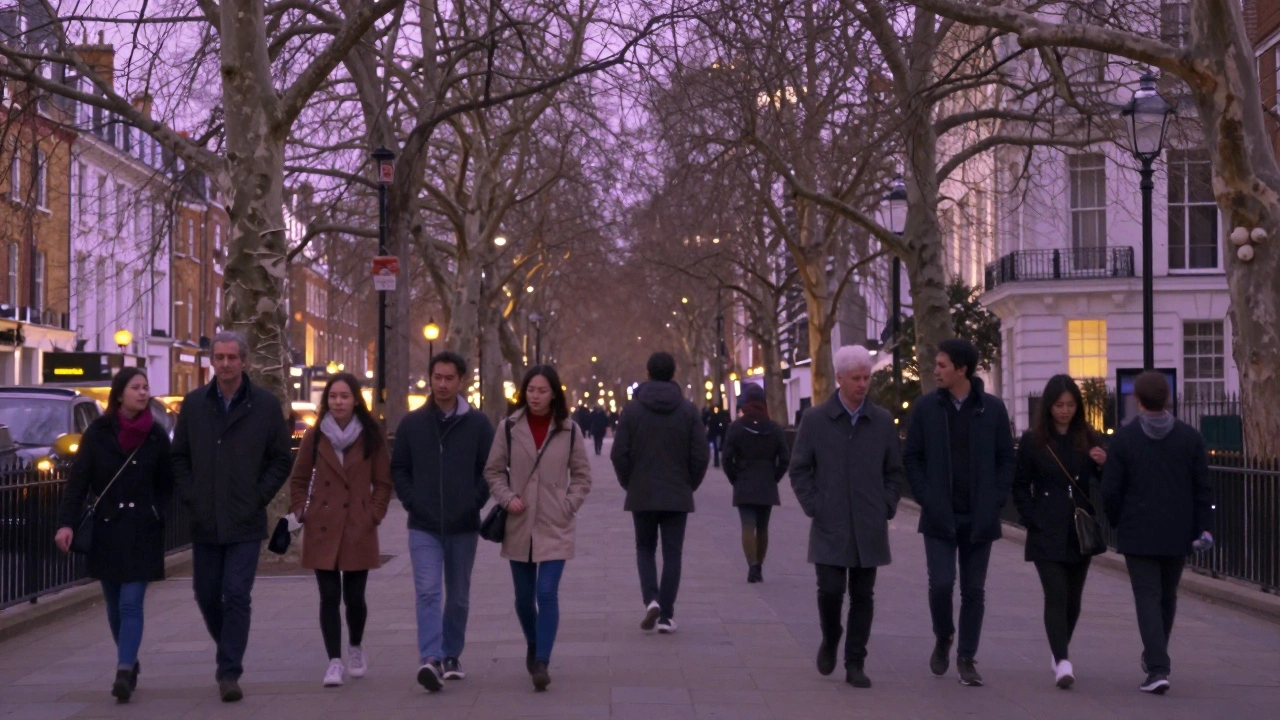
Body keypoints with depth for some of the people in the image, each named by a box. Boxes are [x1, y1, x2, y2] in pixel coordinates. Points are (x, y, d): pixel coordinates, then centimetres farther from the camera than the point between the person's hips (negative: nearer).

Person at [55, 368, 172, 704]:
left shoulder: (156, 435, 1)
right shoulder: (98, 432, -2)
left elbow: (166, 484, 7)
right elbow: (78, 481, -6)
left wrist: (161, 518, -5)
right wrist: (66, 522, -17)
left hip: (142, 533, -1)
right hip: (106, 530, 1)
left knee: (131, 604, -10)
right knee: (114, 605, 11)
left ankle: (124, 672, -15)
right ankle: (129, 664, 28)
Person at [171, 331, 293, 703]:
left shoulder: (266, 405, 0)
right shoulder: (193, 404, 6)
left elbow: (282, 459, 4)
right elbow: (179, 456, 12)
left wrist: (259, 497, -4)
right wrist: (189, 497, 2)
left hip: (245, 523, -3)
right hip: (204, 522, 3)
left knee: (237, 596, -7)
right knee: (206, 595, 10)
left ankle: (230, 673, -2)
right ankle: (229, 653, 33)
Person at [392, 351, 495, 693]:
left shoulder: (478, 424, 1)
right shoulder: (412, 423, 4)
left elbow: (491, 469, 4)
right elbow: (398, 469, 9)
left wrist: (475, 501, -6)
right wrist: (411, 501, -2)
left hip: (463, 526, 1)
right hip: (423, 526, -1)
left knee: (458, 596, 11)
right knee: (428, 591, -13)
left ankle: (451, 656, 25)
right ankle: (431, 659, -20)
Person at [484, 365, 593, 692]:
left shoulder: (569, 430, -2)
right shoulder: (510, 427, -1)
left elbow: (582, 475, 6)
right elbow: (494, 470, 6)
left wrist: (568, 506, -5)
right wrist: (507, 497, -9)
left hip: (554, 527, -2)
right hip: (519, 526, 2)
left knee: (547, 594, -13)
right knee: (524, 597, 13)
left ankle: (542, 663, -10)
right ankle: (533, 647, 37)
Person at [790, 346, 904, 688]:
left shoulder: (883, 421, 5)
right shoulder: (815, 419, 0)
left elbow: (894, 471, 12)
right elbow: (800, 469, 4)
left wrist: (887, 508, 2)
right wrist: (813, 507, -4)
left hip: (870, 528, 2)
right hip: (830, 528, -2)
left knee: (862, 596, 3)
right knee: (830, 589, -8)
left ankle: (855, 664, 11)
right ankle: (829, 641, 21)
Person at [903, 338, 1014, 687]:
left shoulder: (992, 408, 0)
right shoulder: (926, 406, 1)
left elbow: (1006, 459, 5)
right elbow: (912, 457, 4)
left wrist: (995, 501, -5)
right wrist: (925, 498, -6)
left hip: (980, 518, 1)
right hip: (939, 516, 0)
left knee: (973, 591, 5)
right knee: (941, 582, -10)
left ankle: (967, 658, 16)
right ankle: (943, 638, 18)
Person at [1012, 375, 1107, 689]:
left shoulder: (1088, 438, 5)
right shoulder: (1033, 440, -1)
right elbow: (1020, 486, 3)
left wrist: (1103, 464, -14)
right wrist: (1032, 520, -6)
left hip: (1081, 532, 3)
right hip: (1047, 534, -3)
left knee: (1073, 597, 12)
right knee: (1056, 595, -13)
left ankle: (1060, 654, 30)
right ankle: (1063, 662, -18)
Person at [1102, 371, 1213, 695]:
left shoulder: (1123, 438, -8)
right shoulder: (1190, 437, -1)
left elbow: (1110, 490, -7)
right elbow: (1203, 488, -1)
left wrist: (1116, 523, 8)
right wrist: (1202, 528, 5)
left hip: (1138, 534, -3)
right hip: (1177, 534, 3)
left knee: (1147, 598, -2)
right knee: (1168, 597, 19)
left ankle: (1157, 668, -14)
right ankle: (1155, 658, 33)